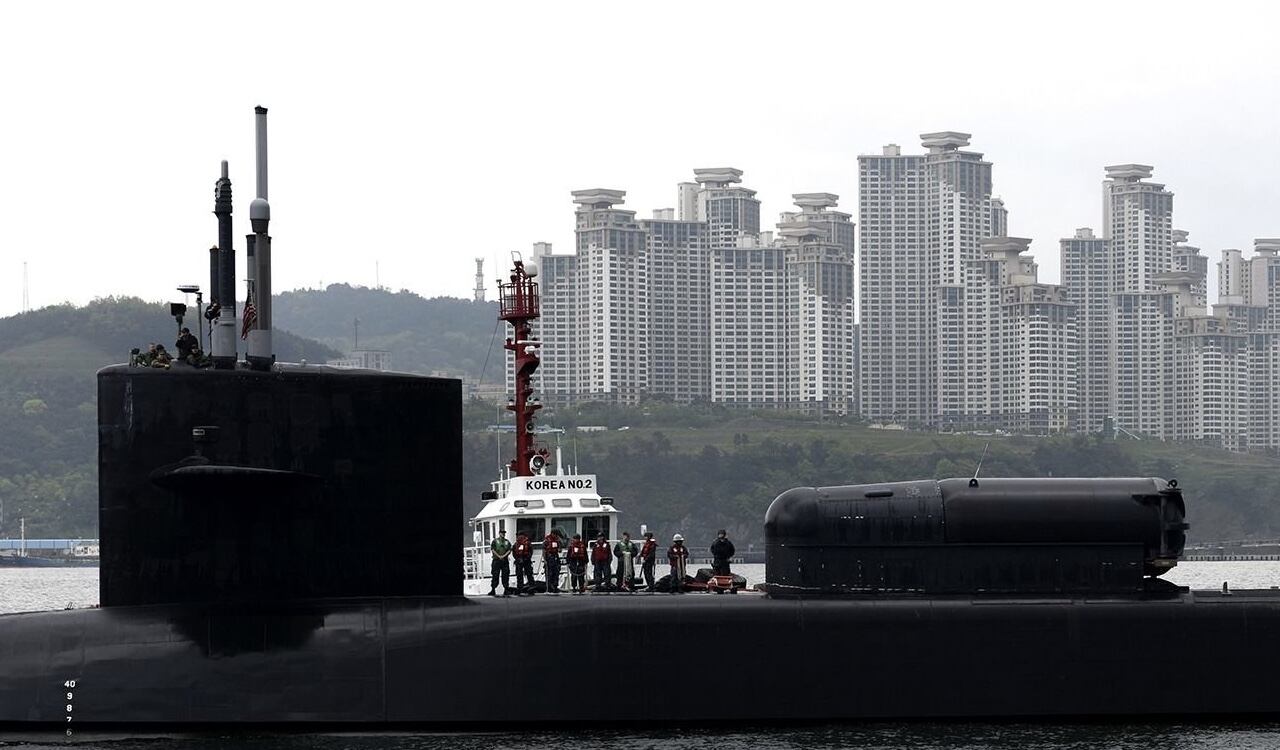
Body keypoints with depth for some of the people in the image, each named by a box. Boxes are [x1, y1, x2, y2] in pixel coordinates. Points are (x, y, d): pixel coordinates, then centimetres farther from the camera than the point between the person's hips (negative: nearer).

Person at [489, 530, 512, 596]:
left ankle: (506, 589, 4)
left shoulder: (507, 542, 14)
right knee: (495, 575, -5)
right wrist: (498, 556, -11)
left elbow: (509, 550, 7)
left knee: (505, 575, 1)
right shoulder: (495, 541, 6)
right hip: (496, 560, -3)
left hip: (505, 560, 3)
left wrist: (504, 556, -9)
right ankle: (493, 590, -5)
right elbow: (492, 549, -2)